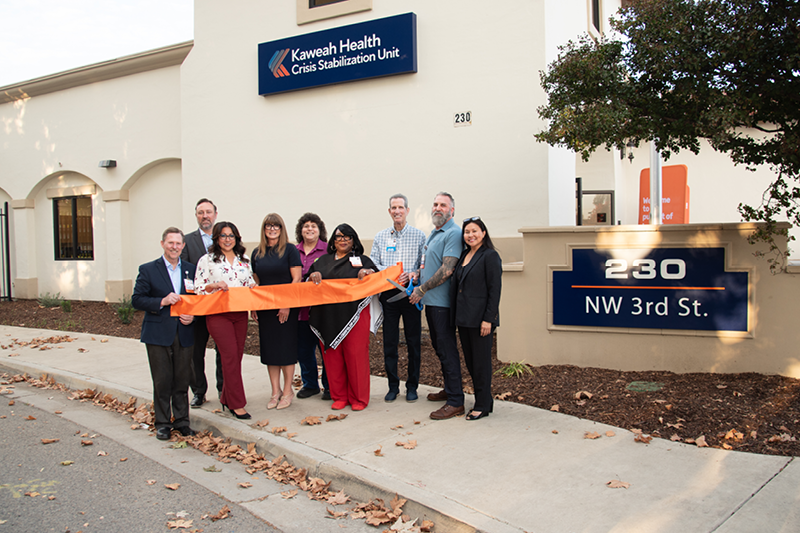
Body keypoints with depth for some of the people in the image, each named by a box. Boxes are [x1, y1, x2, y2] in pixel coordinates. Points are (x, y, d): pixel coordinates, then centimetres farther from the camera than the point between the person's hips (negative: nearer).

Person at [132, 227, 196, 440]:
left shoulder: (191, 269, 10)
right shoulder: (148, 270, 1)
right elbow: (137, 299, -3)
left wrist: (193, 316, -4)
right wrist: (162, 302, -16)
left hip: (184, 333, 3)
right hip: (158, 334, -2)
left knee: (183, 380, 6)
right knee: (162, 381, 1)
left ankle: (181, 420, 19)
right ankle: (162, 423, 14)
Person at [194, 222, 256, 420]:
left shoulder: (244, 260, 14)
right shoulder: (207, 260, 2)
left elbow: (250, 283, 19)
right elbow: (198, 287, -2)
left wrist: (254, 287, -3)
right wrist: (215, 285, -17)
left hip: (240, 313, 5)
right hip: (218, 313, -5)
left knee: (237, 356, 6)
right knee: (230, 356, -10)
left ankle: (226, 398, 23)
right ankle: (237, 404, -4)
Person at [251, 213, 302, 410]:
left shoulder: (290, 250, -4)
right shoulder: (257, 253, 10)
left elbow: (297, 278, -8)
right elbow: (255, 282, 15)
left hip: (286, 307, -4)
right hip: (265, 307, 5)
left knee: (286, 347, 0)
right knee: (268, 347, 7)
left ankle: (287, 391, 12)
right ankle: (275, 391, 17)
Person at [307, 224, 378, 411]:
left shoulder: (362, 260, 11)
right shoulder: (323, 261, 17)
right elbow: (308, 281, 15)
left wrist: (368, 272, -19)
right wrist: (313, 276, -8)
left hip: (354, 316, -3)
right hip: (328, 317, 3)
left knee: (356, 355, -3)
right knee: (332, 356, 4)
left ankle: (359, 398, 9)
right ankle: (339, 396, 16)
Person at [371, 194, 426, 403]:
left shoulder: (419, 236, 5)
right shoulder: (380, 237, 12)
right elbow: (373, 263, 8)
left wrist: (413, 275, -18)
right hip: (388, 294, 2)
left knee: (413, 342, 2)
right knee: (389, 342, 3)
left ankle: (412, 386, 14)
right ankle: (393, 386, 15)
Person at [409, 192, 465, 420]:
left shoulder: (453, 234, -13)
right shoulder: (433, 234, 18)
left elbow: (447, 269, -21)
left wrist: (422, 289, -17)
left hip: (443, 302, -10)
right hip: (430, 300, 10)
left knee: (447, 349, -7)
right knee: (439, 347, 17)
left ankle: (455, 401, -2)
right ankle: (449, 389, 30)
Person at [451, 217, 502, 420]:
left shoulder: (490, 256, -9)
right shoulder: (464, 255, 14)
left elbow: (495, 289, -13)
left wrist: (488, 319, -18)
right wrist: (456, 315, 13)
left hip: (480, 318, -8)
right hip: (463, 317, 8)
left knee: (481, 362, 0)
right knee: (470, 361, 13)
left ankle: (483, 406, 11)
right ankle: (484, 399, 26)